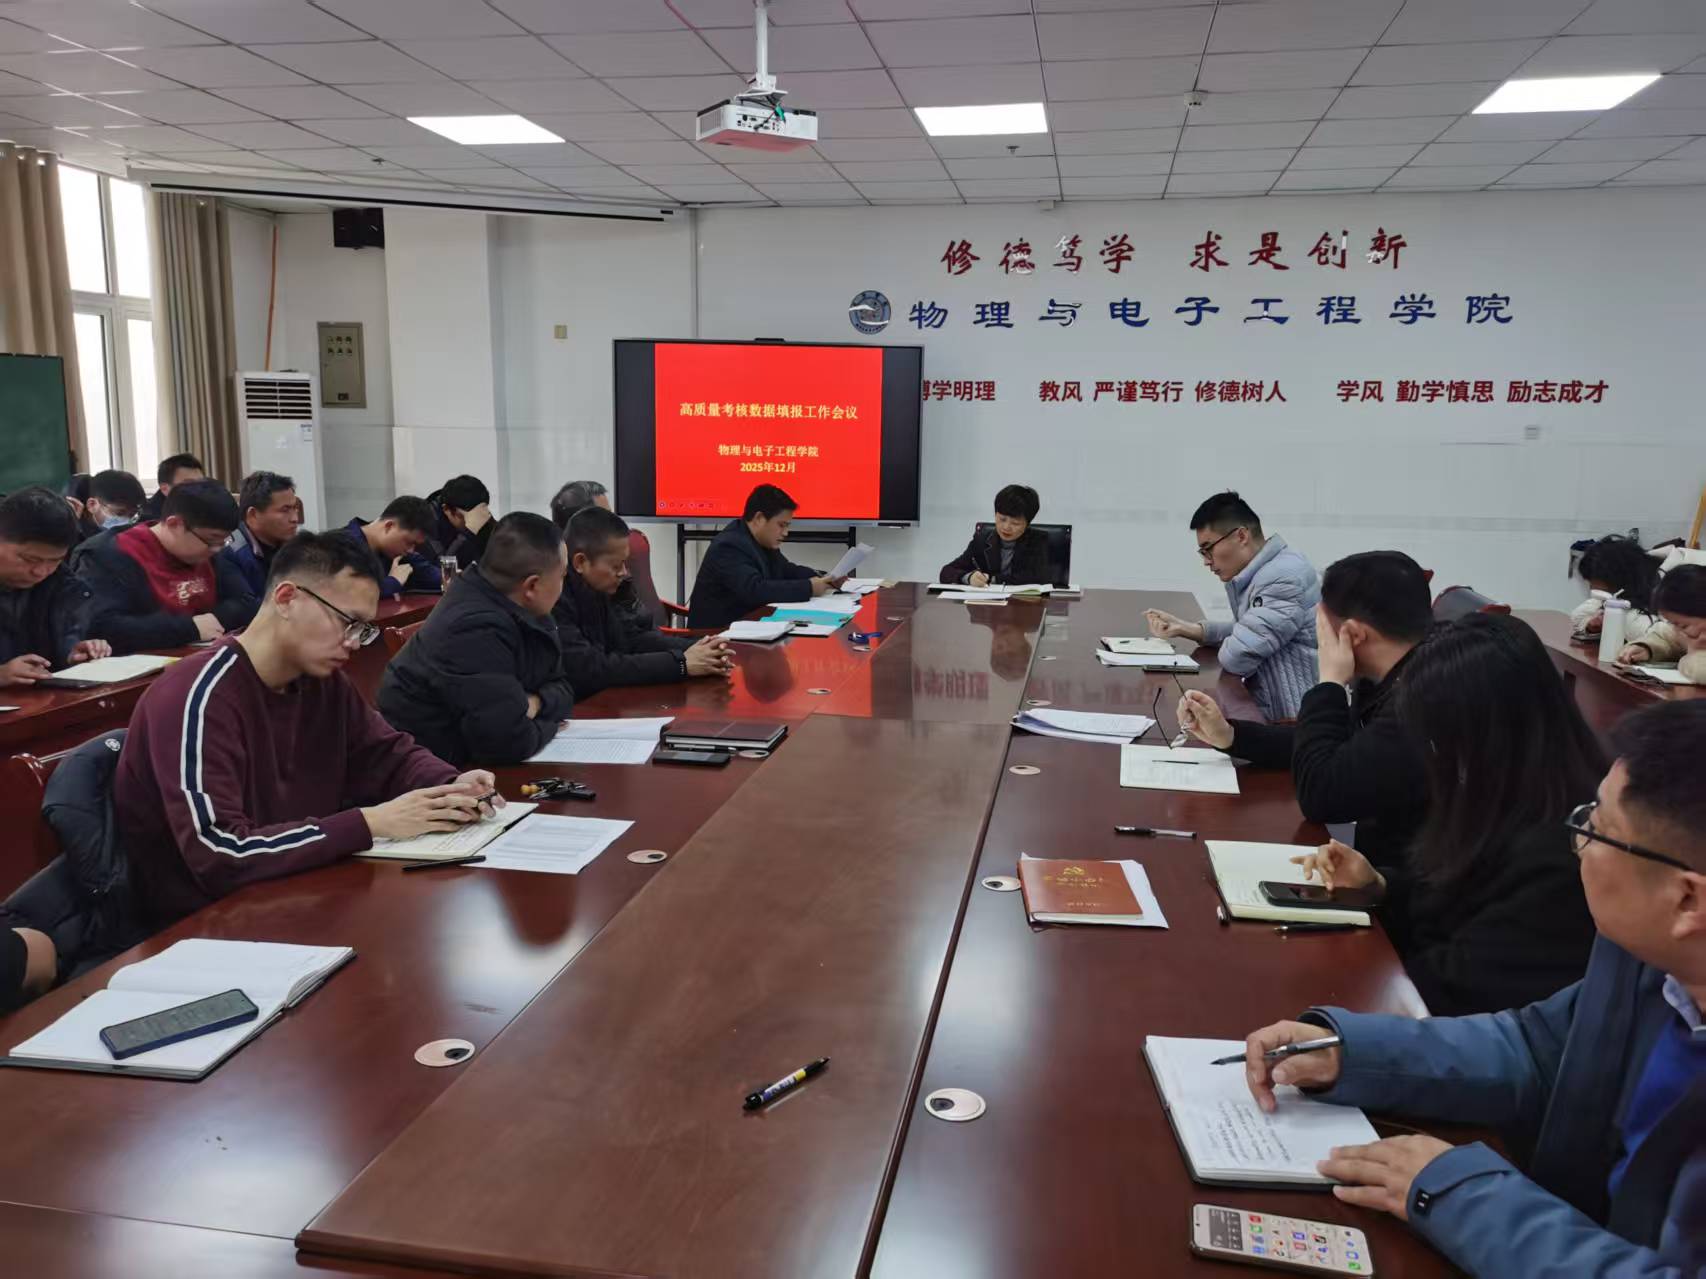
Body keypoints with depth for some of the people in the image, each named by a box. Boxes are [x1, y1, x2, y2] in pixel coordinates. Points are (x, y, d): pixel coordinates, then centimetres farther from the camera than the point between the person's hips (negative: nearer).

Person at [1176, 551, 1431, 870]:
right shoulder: (1394, 678, 1)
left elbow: (1320, 797, -24)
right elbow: (1335, 747, 14)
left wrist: (1330, 682, -17)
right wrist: (1227, 734, 4)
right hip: (1385, 862, 8)